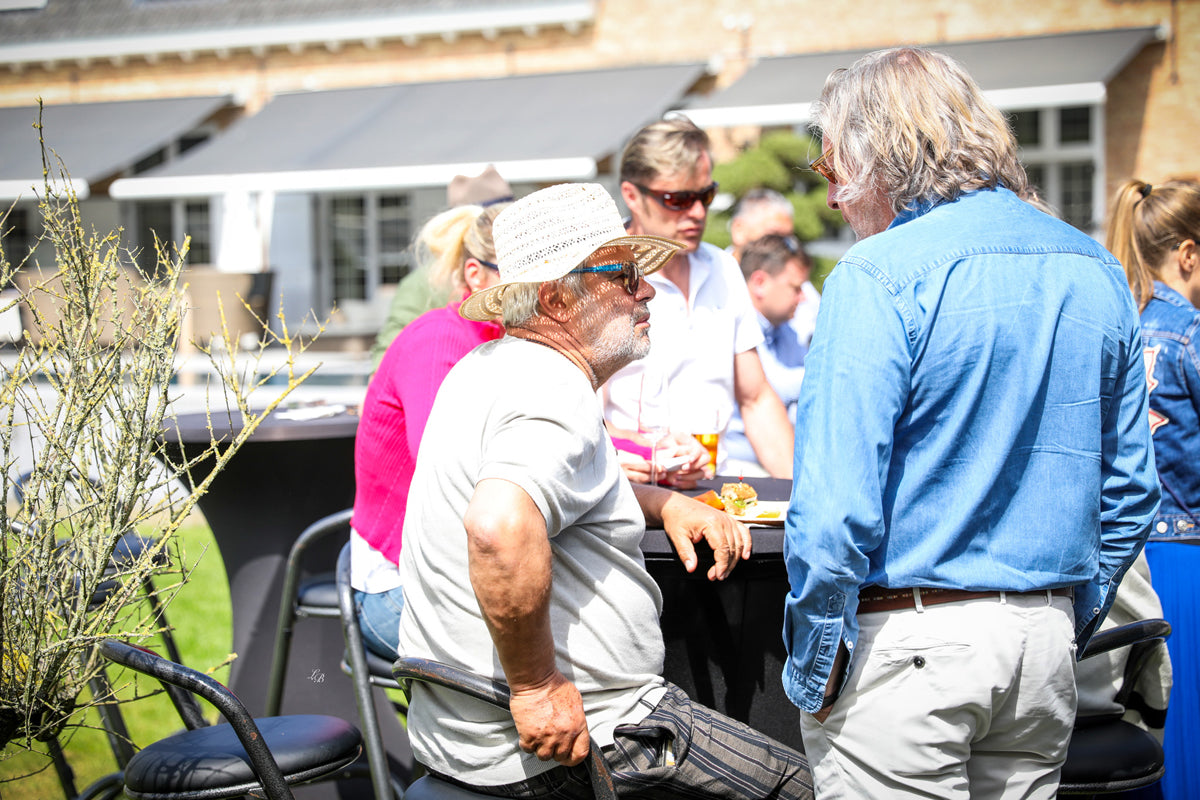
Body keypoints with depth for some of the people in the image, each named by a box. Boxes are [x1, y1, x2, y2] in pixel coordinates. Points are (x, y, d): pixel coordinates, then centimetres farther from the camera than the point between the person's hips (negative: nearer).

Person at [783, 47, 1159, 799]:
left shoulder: (879, 278, -13)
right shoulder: (1096, 271, 9)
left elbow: (835, 506, -18)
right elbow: (1130, 489, 14)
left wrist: (810, 669, -9)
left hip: (909, 642, -7)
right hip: (1046, 638, 7)